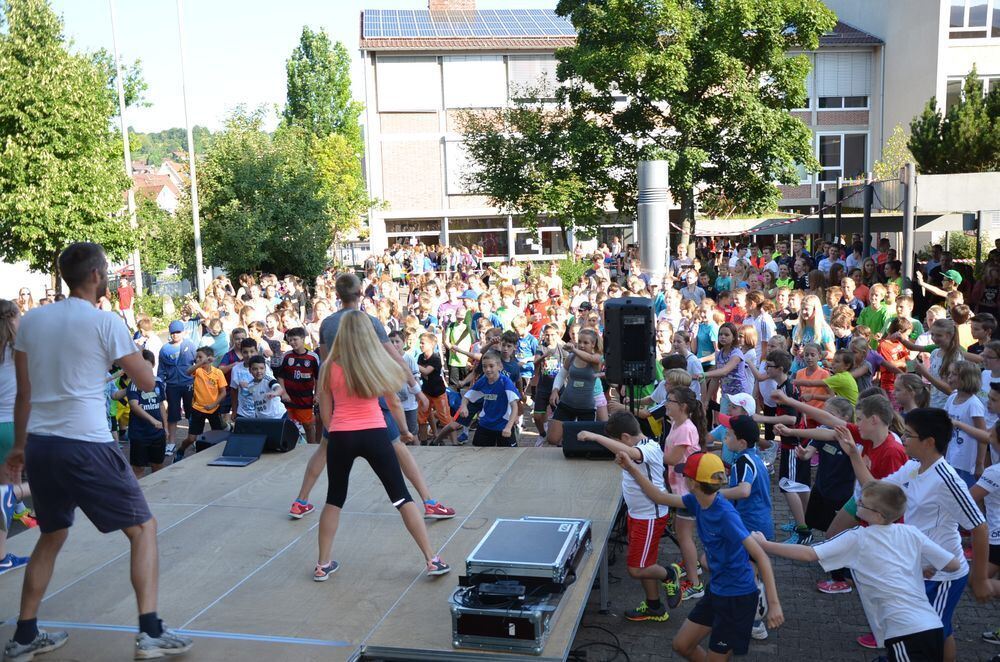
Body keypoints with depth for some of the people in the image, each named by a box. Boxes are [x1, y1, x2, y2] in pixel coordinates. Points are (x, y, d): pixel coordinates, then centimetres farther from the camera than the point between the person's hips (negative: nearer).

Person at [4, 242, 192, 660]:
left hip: (39, 444, 6)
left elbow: (24, 393, 13)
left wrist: (19, 445, 22)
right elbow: (147, 382, -3)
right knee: (143, 528, 7)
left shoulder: (31, 320, 8)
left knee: (51, 537, 25)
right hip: (86, 445, -6)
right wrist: (128, 347, 13)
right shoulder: (105, 321, -8)